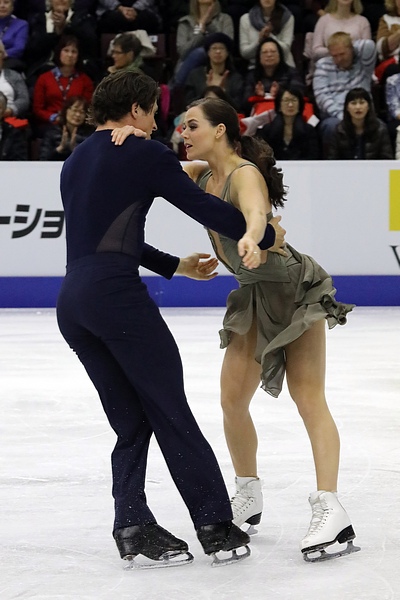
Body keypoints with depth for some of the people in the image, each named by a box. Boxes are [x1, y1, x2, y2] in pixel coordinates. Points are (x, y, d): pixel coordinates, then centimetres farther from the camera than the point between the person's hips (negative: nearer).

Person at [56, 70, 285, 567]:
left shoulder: (75, 162, 23)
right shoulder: (144, 154, 0)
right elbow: (204, 207, -3)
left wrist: (174, 266, 37)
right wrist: (265, 235, 10)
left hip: (71, 302, 8)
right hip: (118, 297, -7)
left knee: (131, 422, 13)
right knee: (172, 414, 0)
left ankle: (132, 525, 2)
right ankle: (215, 525, 4)